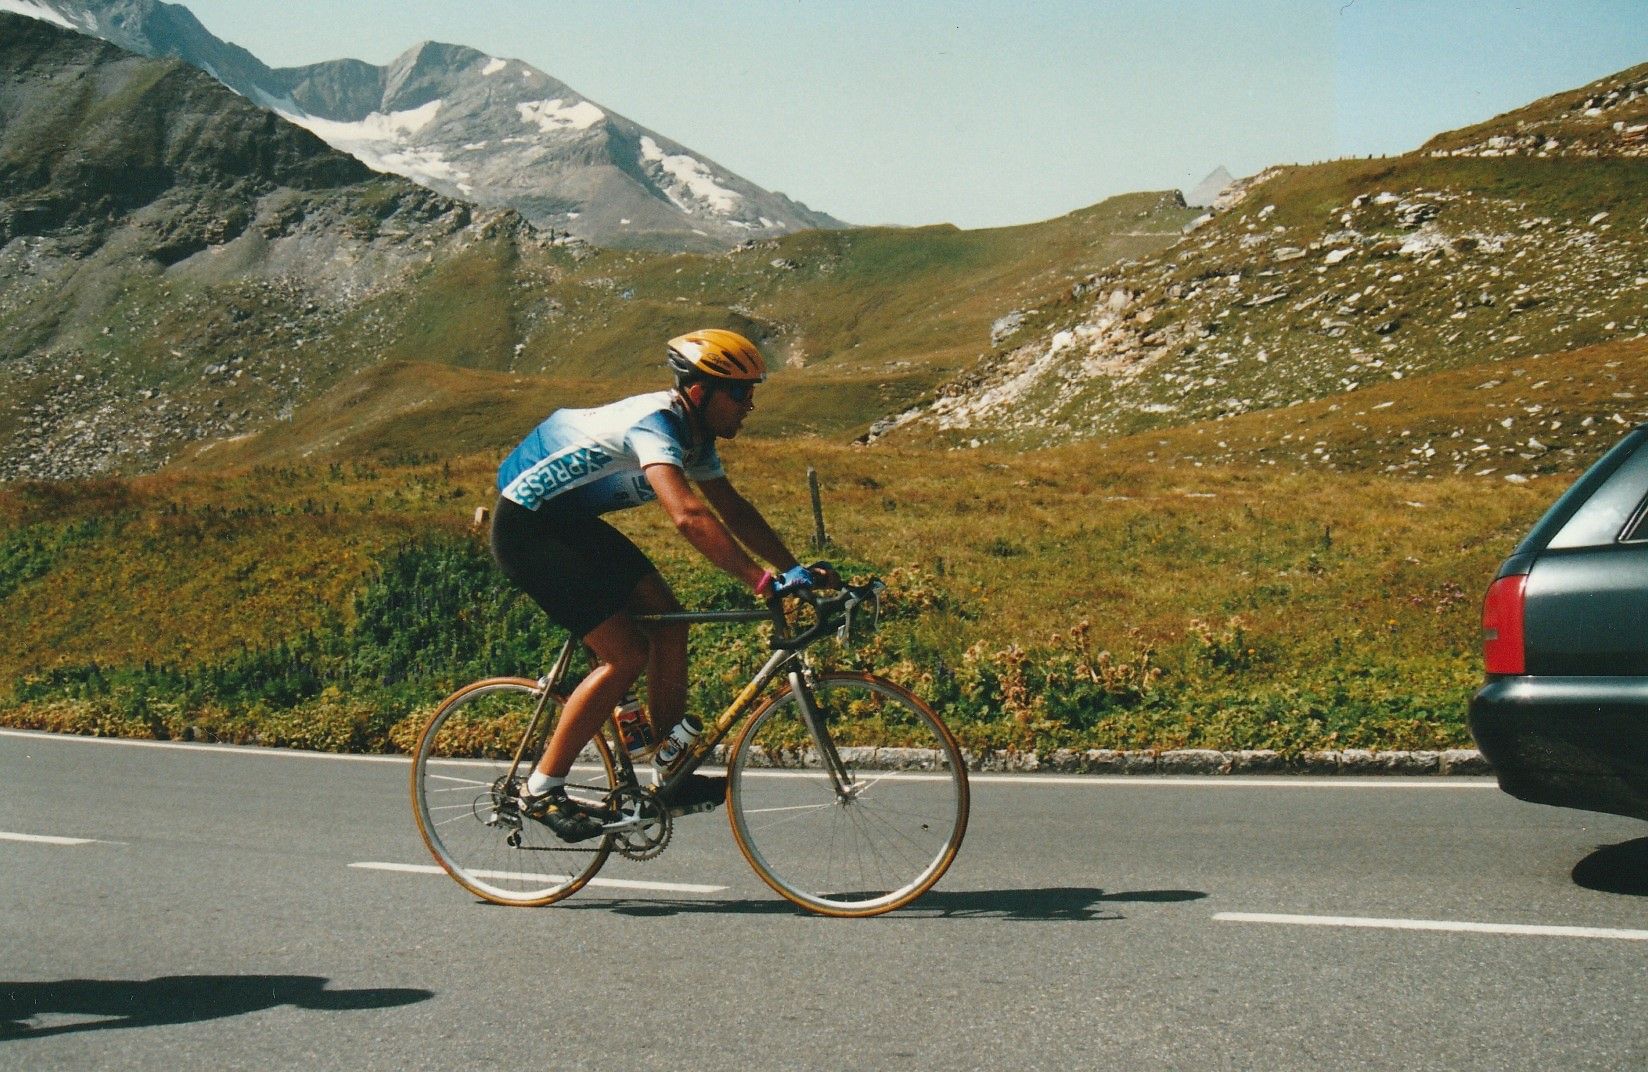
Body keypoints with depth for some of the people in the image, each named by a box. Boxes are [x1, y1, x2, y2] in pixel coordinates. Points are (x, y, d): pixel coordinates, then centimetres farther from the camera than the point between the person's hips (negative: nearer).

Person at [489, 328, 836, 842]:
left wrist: (796, 569, -2)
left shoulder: (693, 433, 2)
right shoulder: (655, 424, -28)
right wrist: (765, 581, -45)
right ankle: (542, 789, -3)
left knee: (667, 619, 1)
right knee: (626, 654, -14)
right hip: (526, 527, -10)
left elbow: (734, 510, 8)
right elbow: (689, 516, -42)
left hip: (572, 521, 10)